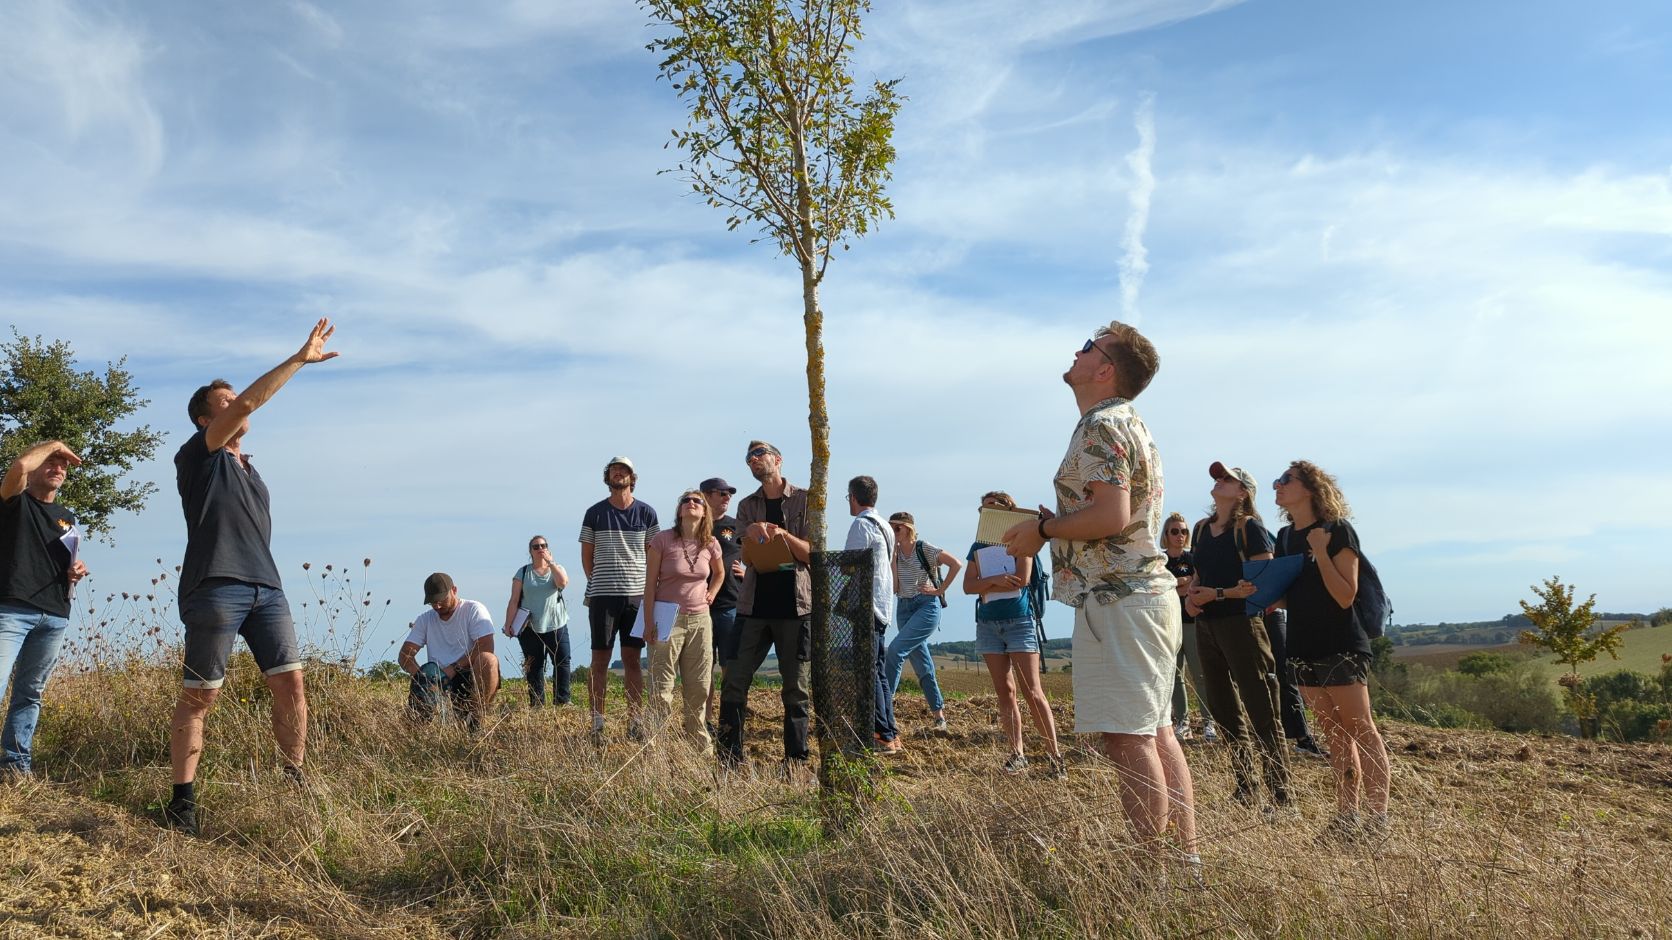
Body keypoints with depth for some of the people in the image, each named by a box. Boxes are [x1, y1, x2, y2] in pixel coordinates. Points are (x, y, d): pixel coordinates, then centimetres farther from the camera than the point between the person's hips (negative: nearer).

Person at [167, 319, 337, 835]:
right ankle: (182, 798, 8)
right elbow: (249, 402, -9)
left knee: (290, 680, -2)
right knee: (199, 695, -1)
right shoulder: (198, 456, 4)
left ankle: (296, 779, 5)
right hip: (215, 590, -6)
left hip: (266, 587, 6)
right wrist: (300, 359, -10)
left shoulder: (248, 470, 25)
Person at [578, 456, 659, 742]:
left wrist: (647, 585, 4)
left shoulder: (646, 513, 6)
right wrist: (600, 583, 5)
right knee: (600, 659, 1)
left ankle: (634, 721, 10)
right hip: (602, 596, -1)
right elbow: (586, 555, 9)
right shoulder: (595, 513, 4)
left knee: (632, 659, 5)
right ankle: (597, 724, 4)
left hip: (637, 595, 1)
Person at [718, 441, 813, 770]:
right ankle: (730, 756, 8)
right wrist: (754, 534, -18)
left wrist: (783, 534, -19)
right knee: (734, 680, -1)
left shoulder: (804, 500, 3)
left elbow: (812, 554, -2)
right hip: (755, 604, 3)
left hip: (794, 605, -3)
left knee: (795, 686, 3)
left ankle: (796, 758, 11)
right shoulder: (748, 506, 13)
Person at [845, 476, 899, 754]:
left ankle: (881, 736, -7)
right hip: (882, 609, 9)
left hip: (864, 608, -9)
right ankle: (891, 736, 14)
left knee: (868, 674, -7)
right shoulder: (884, 525, 18)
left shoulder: (861, 525, -10)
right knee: (879, 674, 12)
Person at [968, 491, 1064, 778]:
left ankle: (1054, 755, -7)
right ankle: (1017, 753, 10)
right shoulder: (978, 547, 13)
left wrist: (985, 585, -8)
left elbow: (1022, 578, -14)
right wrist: (995, 579, -15)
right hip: (988, 623, 5)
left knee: (1032, 692, -10)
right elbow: (968, 586, 2)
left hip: (1019, 621, -5)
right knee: (1004, 691, 5)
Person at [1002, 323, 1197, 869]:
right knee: (1156, 734, 13)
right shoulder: (1129, 422, 21)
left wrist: (1043, 528, -11)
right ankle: (1186, 863, 20)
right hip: (1148, 592, 11)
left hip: (1117, 599, -11)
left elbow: (1110, 515, -23)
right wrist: (1057, 525, 17)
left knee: (1128, 740, -8)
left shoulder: (1101, 426, -11)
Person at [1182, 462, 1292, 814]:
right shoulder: (1202, 528, 13)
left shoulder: (1249, 526, -7)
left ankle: (1280, 796, 0)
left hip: (1240, 623, -8)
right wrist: (1191, 596, 2)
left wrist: (1217, 594, -17)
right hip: (1206, 627, 8)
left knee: (1261, 713, -6)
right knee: (1223, 710, 13)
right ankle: (1245, 788, 24)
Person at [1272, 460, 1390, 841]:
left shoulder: (1338, 531, -10)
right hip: (1303, 648, 7)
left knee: (1361, 730, -3)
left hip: (1341, 647, -7)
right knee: (1335, 734, 11)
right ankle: (1348, 814, 17)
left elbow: (1345, 597, -16)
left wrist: (1320, 552, -21)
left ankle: (1377, 817, 1)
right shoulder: (1285, 537, 11)